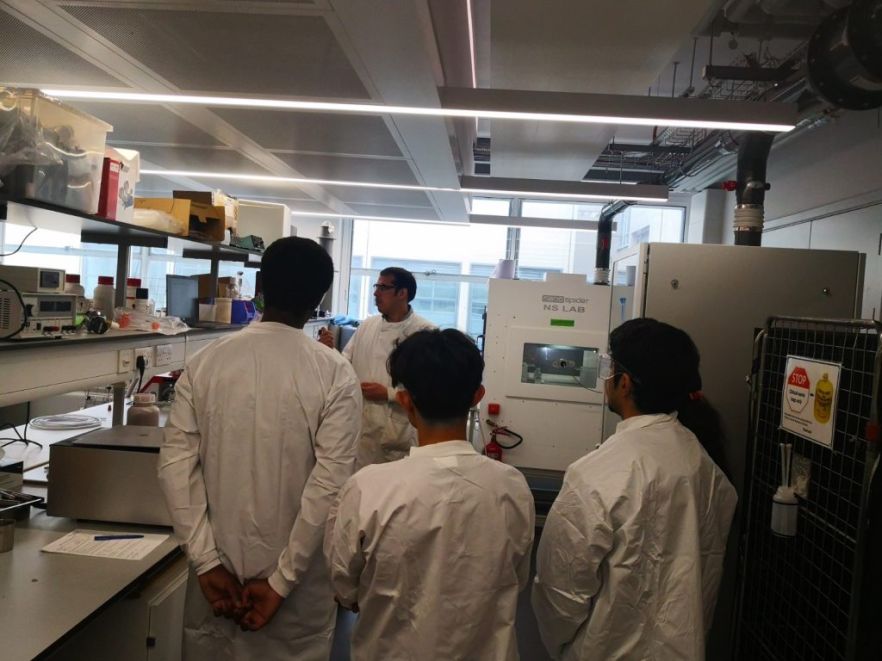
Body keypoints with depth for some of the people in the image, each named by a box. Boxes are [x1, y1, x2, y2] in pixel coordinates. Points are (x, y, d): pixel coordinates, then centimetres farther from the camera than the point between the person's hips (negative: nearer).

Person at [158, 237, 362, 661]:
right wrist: (282, 579, -11)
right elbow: (330, 483, -18)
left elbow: (175, 464, -8)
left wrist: (207, 562, -5)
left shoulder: (205, 363, -6)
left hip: (217, 567, 3)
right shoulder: (335, 374, -13)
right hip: (298, 583, -2)